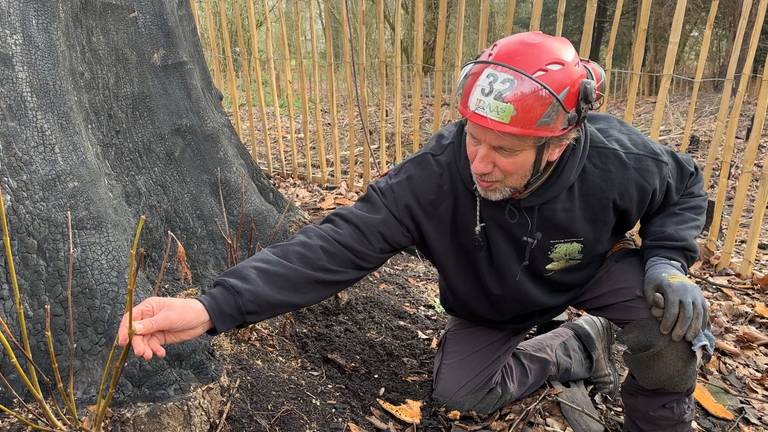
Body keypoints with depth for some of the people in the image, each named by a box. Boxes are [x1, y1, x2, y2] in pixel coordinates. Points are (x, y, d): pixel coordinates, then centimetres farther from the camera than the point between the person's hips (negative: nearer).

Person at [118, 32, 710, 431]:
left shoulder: (615, 162, -34)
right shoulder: (436, 174, -40)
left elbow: (684, 186, -9)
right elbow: (338, 244, -45)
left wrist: (668, 260, -28)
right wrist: (213, 307, -55)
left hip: (591, 270, 0)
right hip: (493, 305, 1)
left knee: (672, 307, -27)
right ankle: (579, 346, 15)